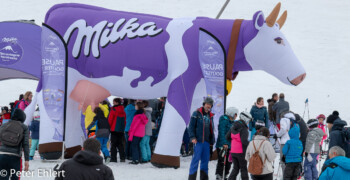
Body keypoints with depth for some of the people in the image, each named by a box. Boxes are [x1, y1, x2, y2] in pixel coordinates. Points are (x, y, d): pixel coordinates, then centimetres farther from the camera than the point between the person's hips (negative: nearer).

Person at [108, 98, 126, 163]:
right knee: (120, 144, 12)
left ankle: (113, 158, -7)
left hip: (114, 129, -6)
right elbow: (124, 120, 14)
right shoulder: (123, 111, 9)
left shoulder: (113, 110, -10)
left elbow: (110, 119, -9)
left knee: (113, 144, -3)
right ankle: (122, 158, 8)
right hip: (121, 130, 6)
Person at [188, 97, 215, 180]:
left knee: (205, 159, 6)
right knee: (196, 158, -9)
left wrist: (212, 141, 17)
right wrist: (192, 137, -14)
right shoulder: (196, 114, -1)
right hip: (198, 141, -6)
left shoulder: (210, 116, 17)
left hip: (207, 141, 6)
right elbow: (191, 126, -4)